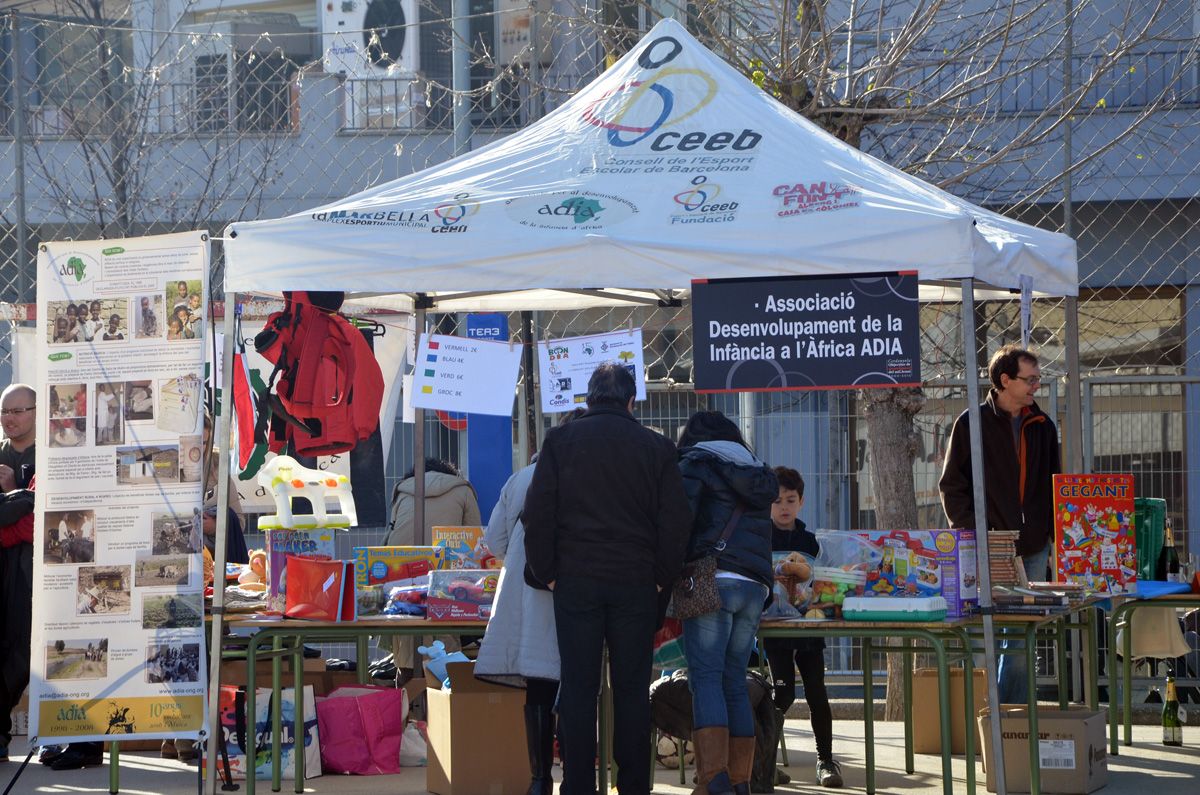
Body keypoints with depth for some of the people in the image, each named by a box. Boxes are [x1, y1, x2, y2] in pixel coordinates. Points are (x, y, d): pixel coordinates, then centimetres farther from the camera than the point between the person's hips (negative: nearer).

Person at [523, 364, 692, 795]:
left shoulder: (560, 441, 2)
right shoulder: (657, 448, 3)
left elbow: (537, 513, -1)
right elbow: (677, 520, 1)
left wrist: (546, 573, 5)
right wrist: (662, 578, 9)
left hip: (576, 581, 0)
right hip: (636, 582, 0)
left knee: (577, 687, 2)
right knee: (632, 688, 5)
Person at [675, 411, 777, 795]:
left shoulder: (696, 463, 6)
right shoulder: (757, 473, 25)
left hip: (714, 580, -6)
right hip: (755, 587, 6)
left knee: (706, 679, -9)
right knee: (735, 681, 7)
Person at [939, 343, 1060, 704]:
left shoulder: (1042, 426, 12)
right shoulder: (972, 424, -2)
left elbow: (1054, 486, 18)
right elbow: (952, 487, -1)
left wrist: (1056, 538, 9)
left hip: (1033, 549, 5)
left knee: (1023, 639, 6)